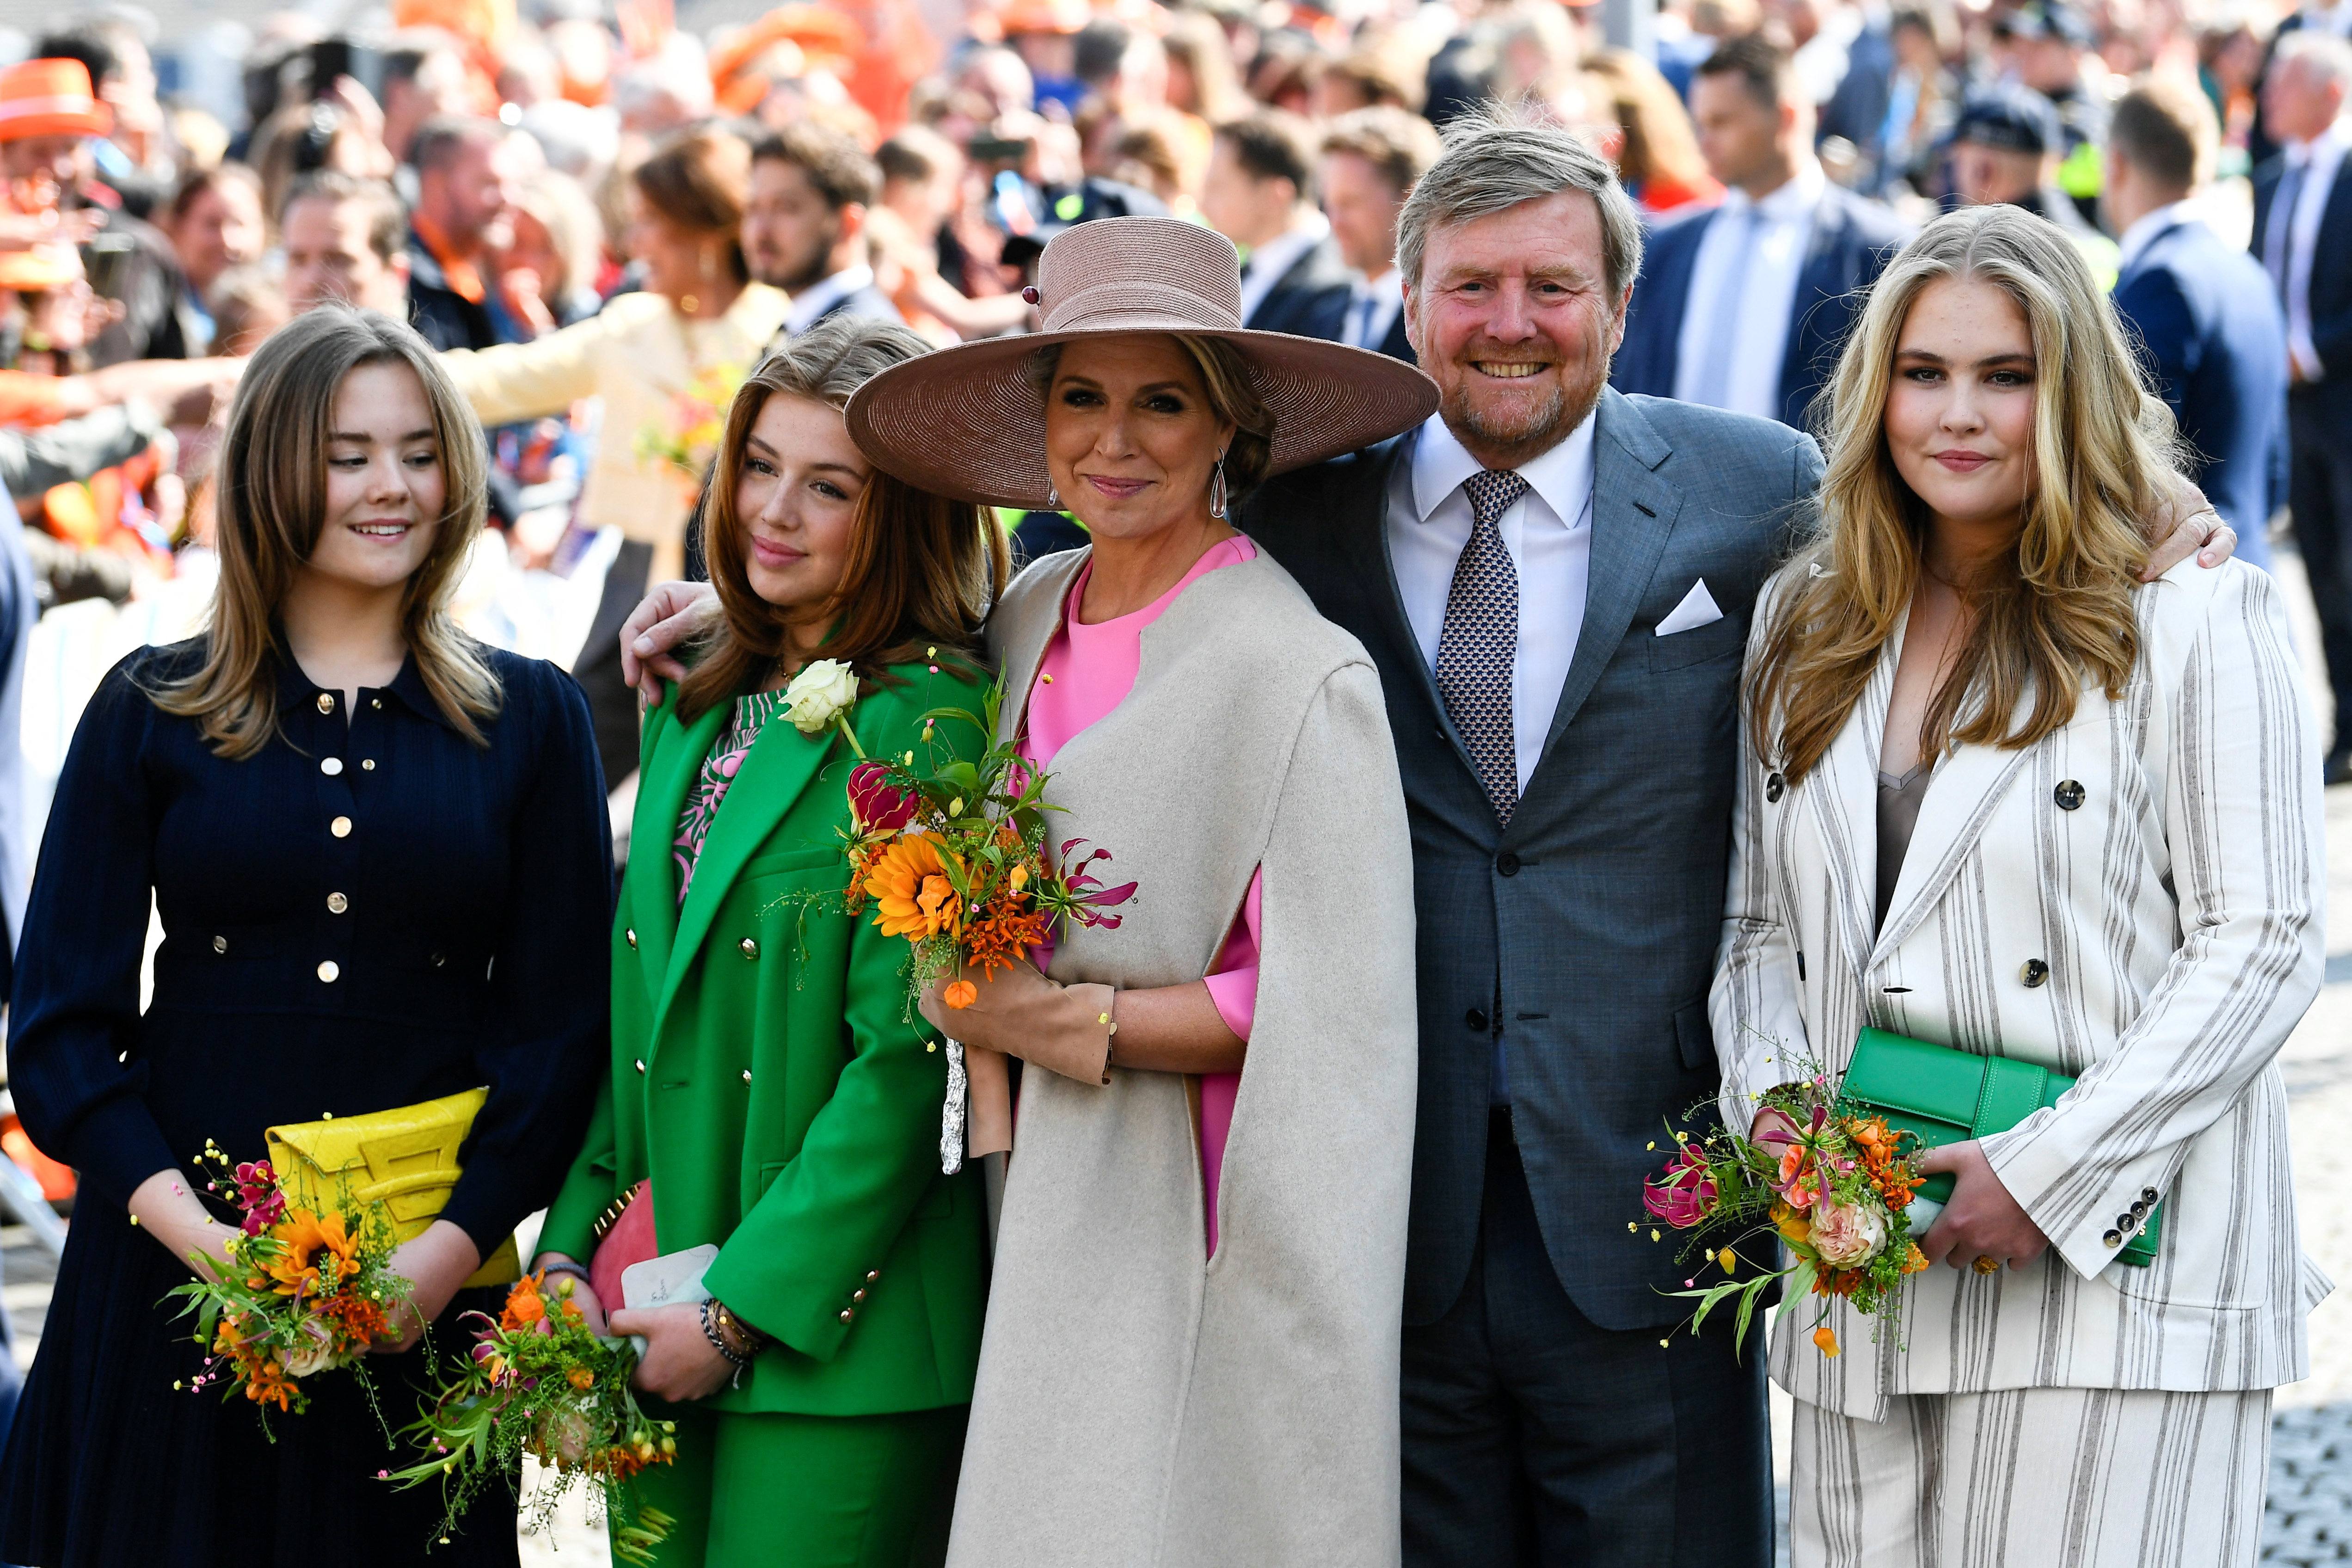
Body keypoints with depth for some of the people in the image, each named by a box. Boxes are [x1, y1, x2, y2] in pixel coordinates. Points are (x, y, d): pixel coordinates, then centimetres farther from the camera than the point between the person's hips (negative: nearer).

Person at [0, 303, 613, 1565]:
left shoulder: (528, 720, 6)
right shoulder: (152, 711, 5)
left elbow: (561, 1028, 3)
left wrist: (451, 1251, -12)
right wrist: (201, 1237, -14)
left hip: (420, 1291, 0)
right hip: (173, 1274, 0)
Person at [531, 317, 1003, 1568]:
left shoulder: (925, 717, -11)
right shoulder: (696, 706, 13)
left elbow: (906, 1058, -15)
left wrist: (745, 1308, -14)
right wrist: (571, 1250, 4)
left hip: (836, 1338, -7)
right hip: (664, 1319, 7)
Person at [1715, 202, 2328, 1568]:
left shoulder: (2198, 620, -4)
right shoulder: (1807, 630, 13)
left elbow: (2262, 944, -8)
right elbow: (1761, 925, 16)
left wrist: (2053, 1172, -15)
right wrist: (1772, 1102, -3)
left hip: (2114, 1261, -5)